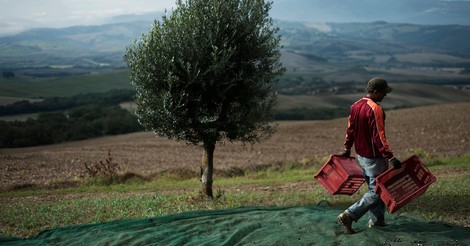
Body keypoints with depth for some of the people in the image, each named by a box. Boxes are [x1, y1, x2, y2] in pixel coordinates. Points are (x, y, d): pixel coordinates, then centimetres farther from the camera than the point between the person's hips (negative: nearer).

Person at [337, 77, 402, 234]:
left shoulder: (355, 106, 5)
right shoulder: (375, 109, -21)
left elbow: (350, 130, 13)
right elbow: (379, 137, -24)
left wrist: (347, 149, 23)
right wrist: (391, 158, -23)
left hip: (361, 156, 9)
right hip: (374, 158, -9)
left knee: (373, 188, 19)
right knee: (377, 191, 0)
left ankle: (376, 221, 25)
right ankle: (349, 216, -5)